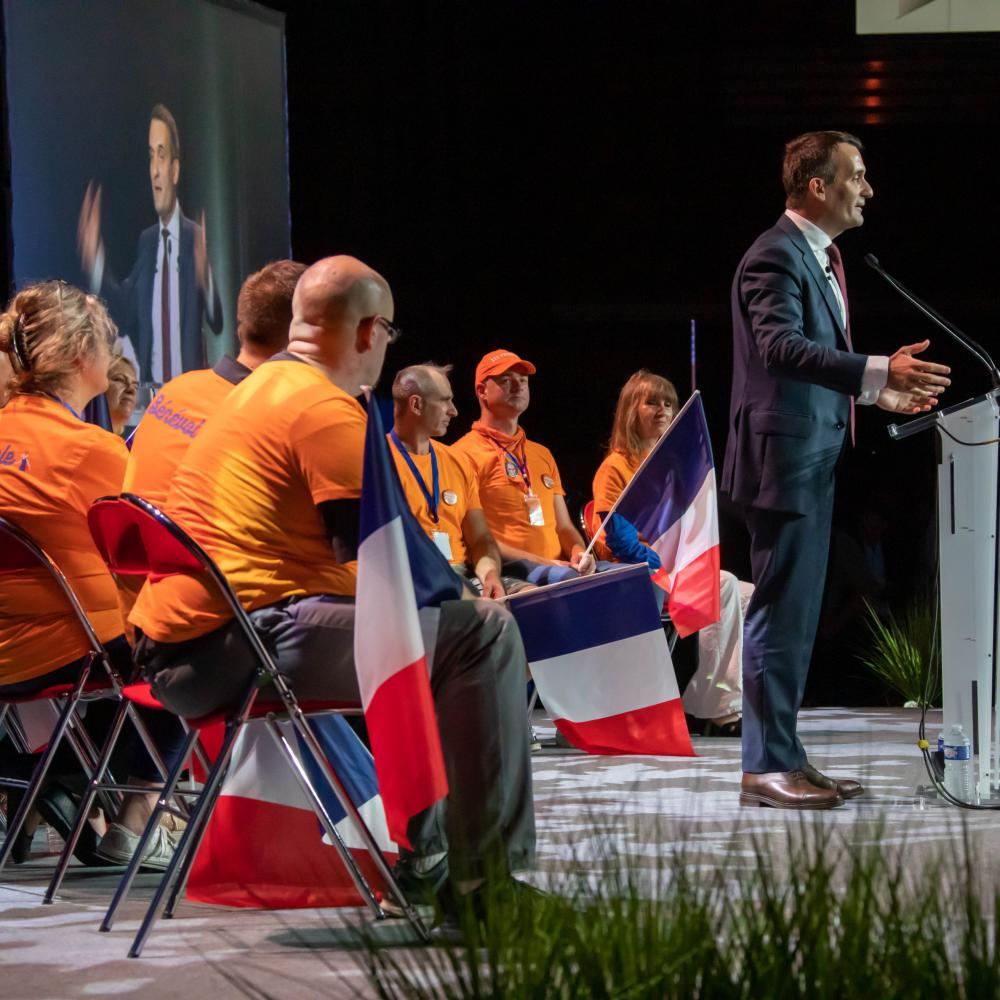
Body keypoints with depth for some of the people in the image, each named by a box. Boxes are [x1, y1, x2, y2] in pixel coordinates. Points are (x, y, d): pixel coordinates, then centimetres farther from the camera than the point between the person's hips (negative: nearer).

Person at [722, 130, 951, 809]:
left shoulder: (820, 256, 17)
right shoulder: (777, 256, -15)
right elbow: (782, 346, -30)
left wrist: (879, 391, 22)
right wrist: (877, 372, -37)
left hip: (814, 459, 10)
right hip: (785, 456, -10)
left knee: (796, 614, 14)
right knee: (781, 612, -7)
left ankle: (785, 755, 21)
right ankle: (767, 767, -3)